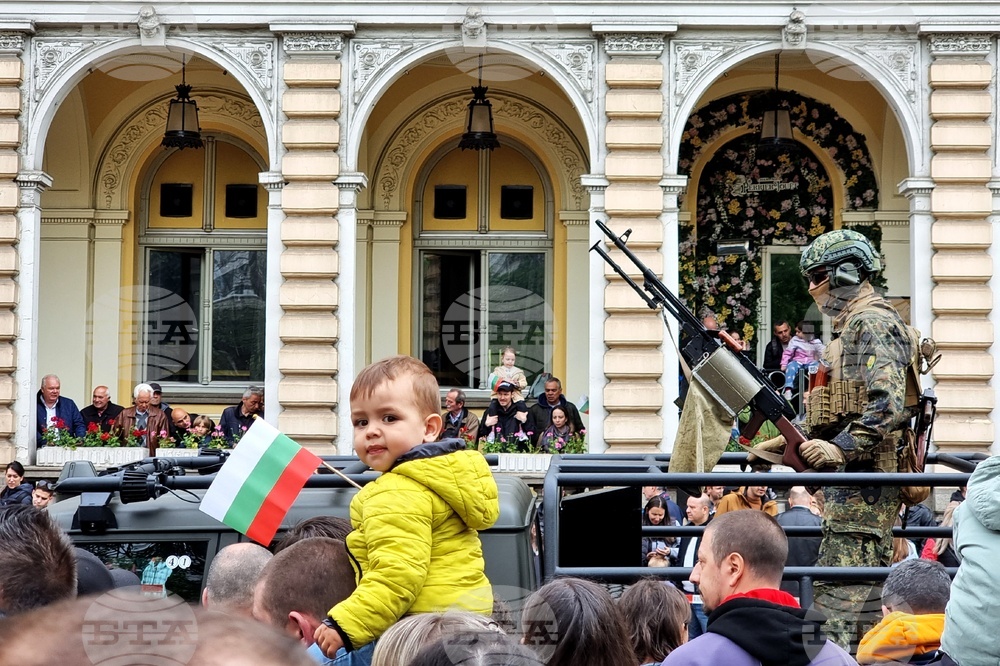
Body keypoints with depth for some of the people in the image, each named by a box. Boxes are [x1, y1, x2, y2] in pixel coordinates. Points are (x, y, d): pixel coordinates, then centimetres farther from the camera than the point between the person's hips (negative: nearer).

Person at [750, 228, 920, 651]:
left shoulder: (872, 325, -11)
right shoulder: (852, 325, 22)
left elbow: (886, 405, -23)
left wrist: (839, 448, -29)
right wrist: (788, 442, 19)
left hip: (865, 480, -11)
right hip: (853, 479, 11)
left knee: (845, 595, -14)